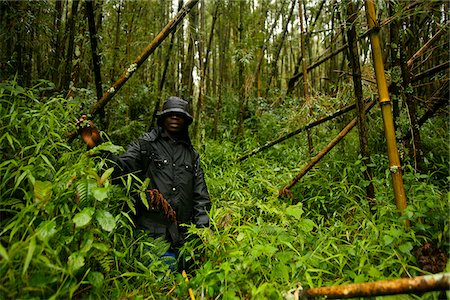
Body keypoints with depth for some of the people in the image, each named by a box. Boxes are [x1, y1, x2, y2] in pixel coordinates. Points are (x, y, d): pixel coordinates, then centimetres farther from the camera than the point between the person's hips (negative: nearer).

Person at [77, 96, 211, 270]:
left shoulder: (192, 155, 14)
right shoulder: (144, 146, 3)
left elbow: (201, 196, 13)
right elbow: (122, 167, -14)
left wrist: (202, 229, 4)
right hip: (152, 234, -4)